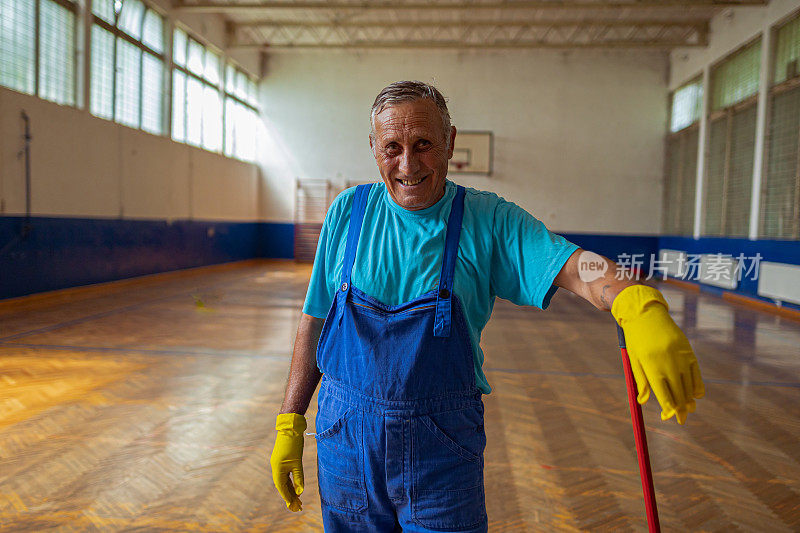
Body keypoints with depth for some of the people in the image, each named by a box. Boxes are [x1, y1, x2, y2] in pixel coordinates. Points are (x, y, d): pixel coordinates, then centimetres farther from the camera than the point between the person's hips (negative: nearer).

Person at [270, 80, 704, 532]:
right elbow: (315, 322, 4)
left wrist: (639, 304, -44)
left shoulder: (489, 219, -7)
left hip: (443, 447, -2)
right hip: (346, 434, 2)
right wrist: (290, 423, 4)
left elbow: (576, 267, -22)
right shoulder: (348, 212, -1)